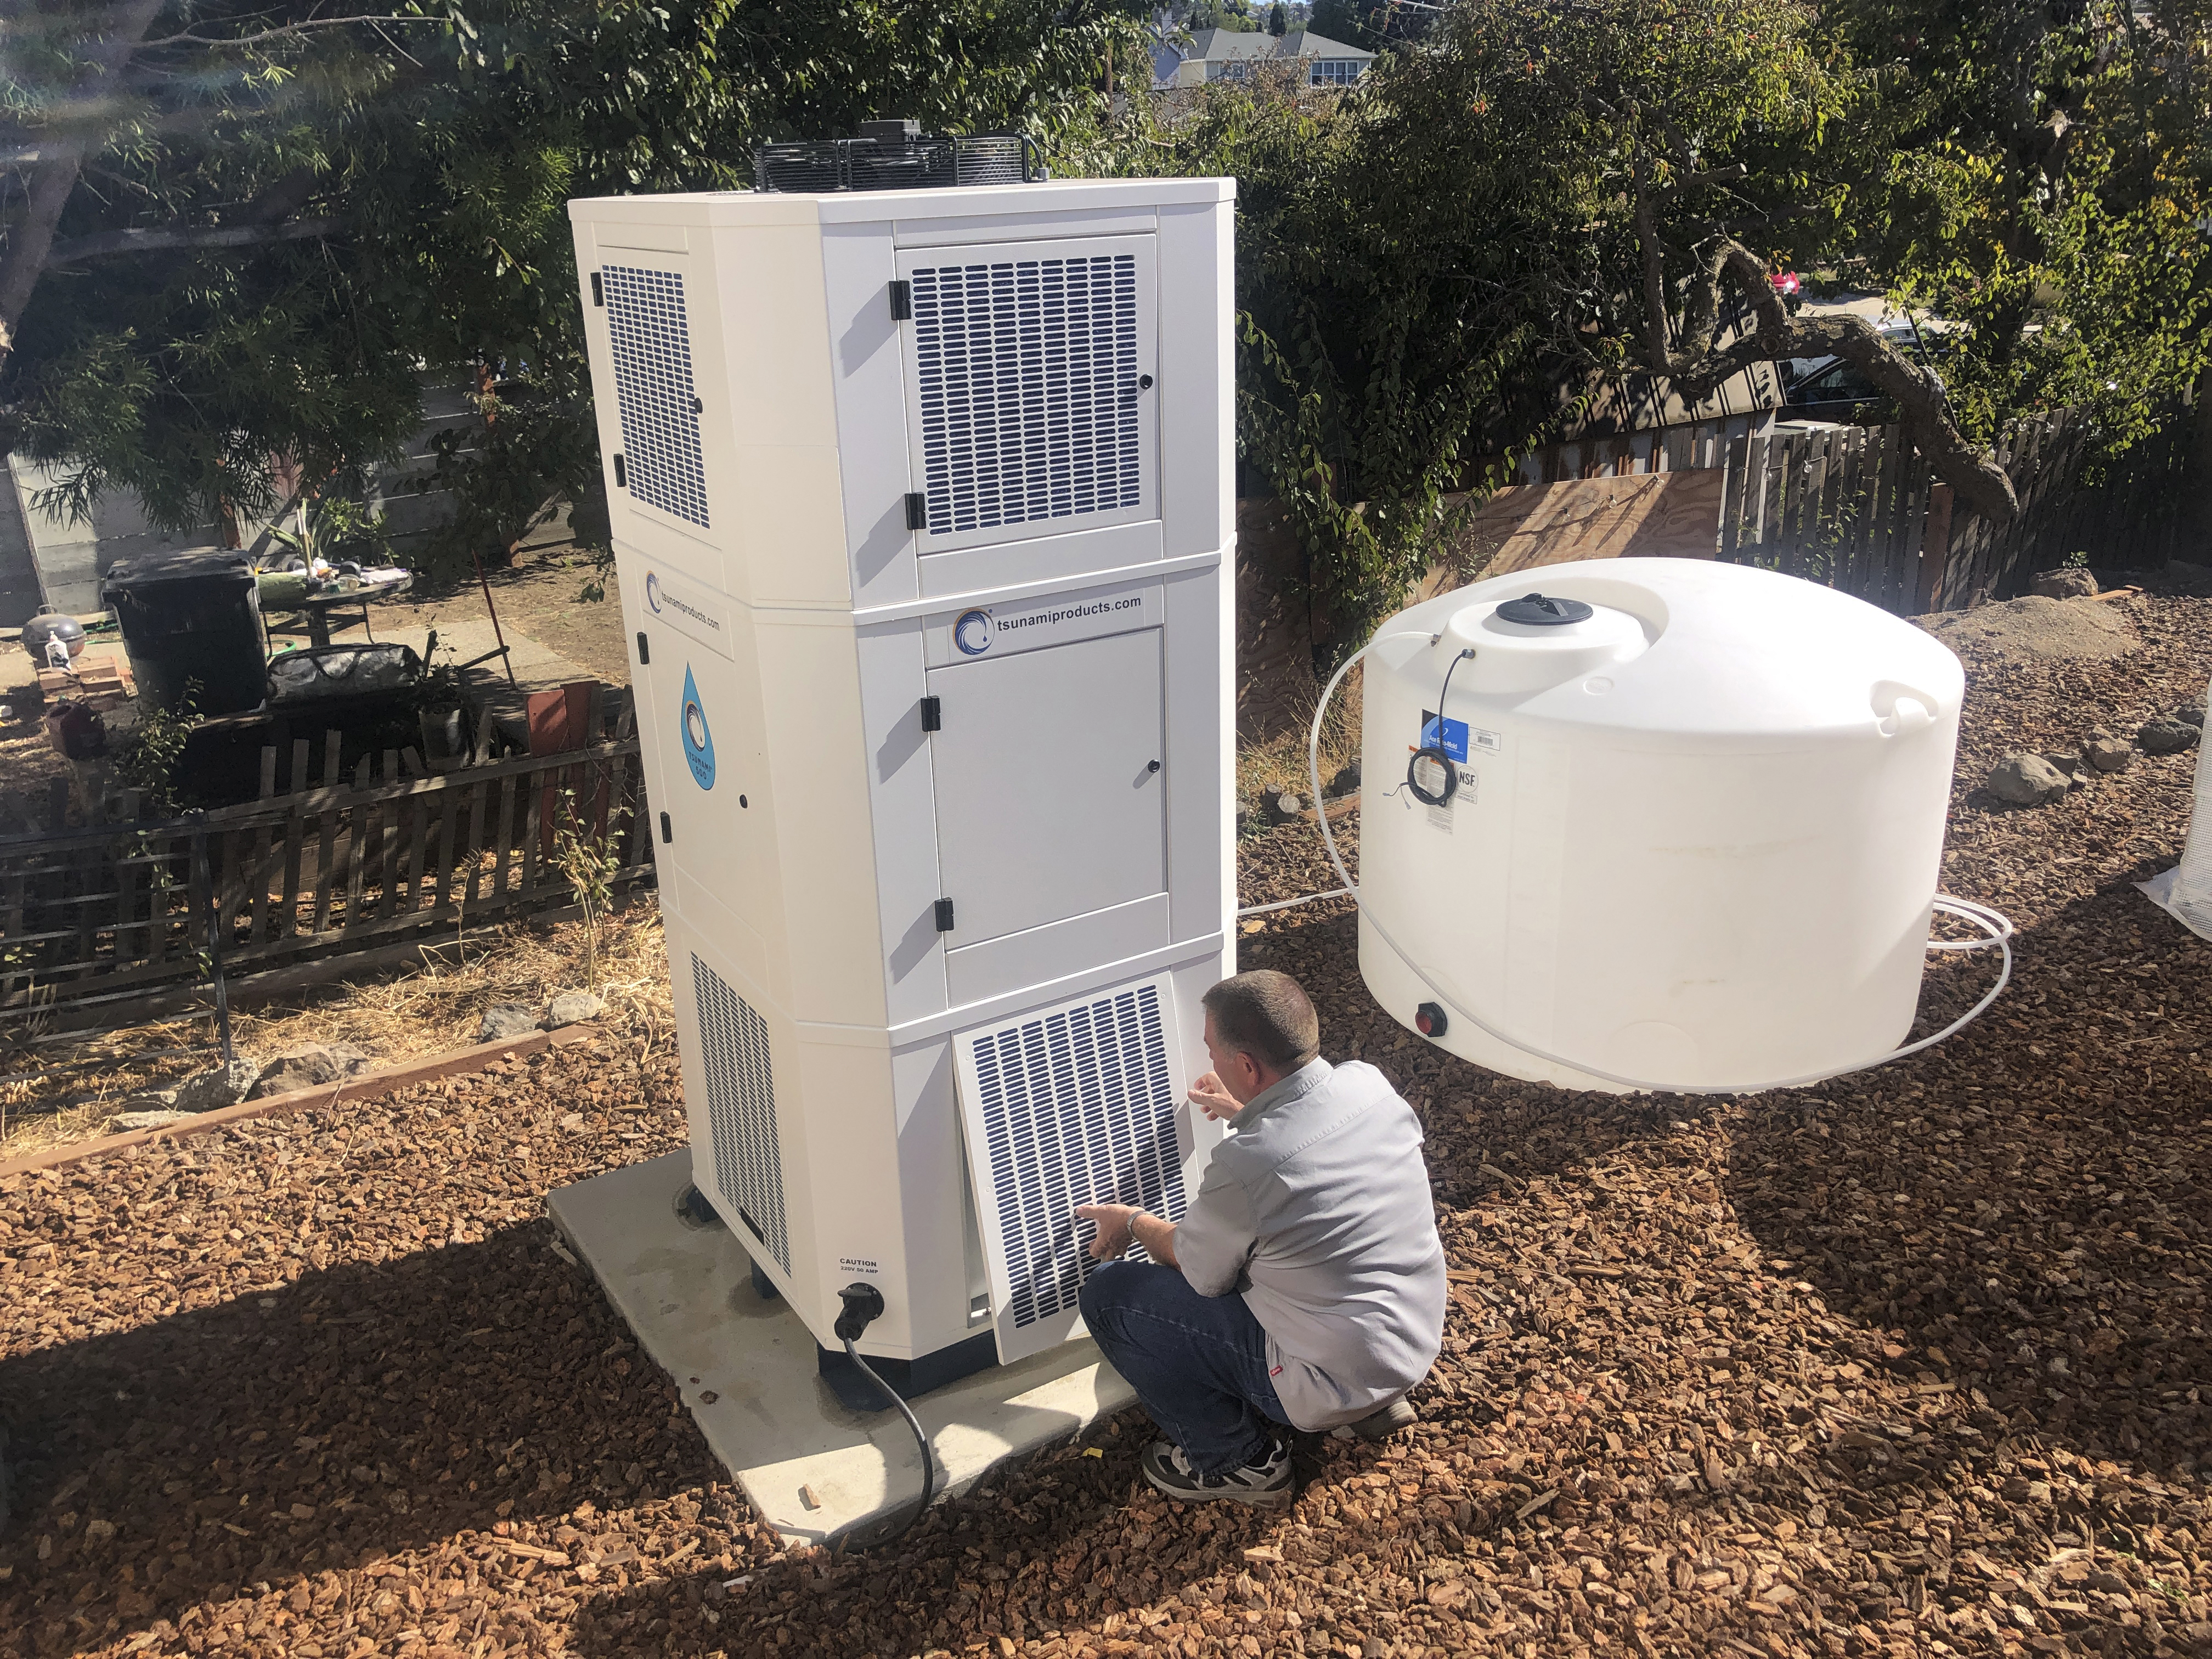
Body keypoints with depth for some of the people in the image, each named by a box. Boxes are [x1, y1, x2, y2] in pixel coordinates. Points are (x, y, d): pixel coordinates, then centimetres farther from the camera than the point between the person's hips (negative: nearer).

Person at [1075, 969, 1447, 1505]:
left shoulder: (1243, 1165, -28)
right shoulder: (1369, 1082, -9)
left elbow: (1197, 1270, -7)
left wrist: (1134, 1222, 11)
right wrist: (1245, 1112, 26)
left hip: (1337, 1378, -8)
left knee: (1107, 1295, -3)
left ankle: (1239, 1460, 9)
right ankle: (1372, 1399, 23)